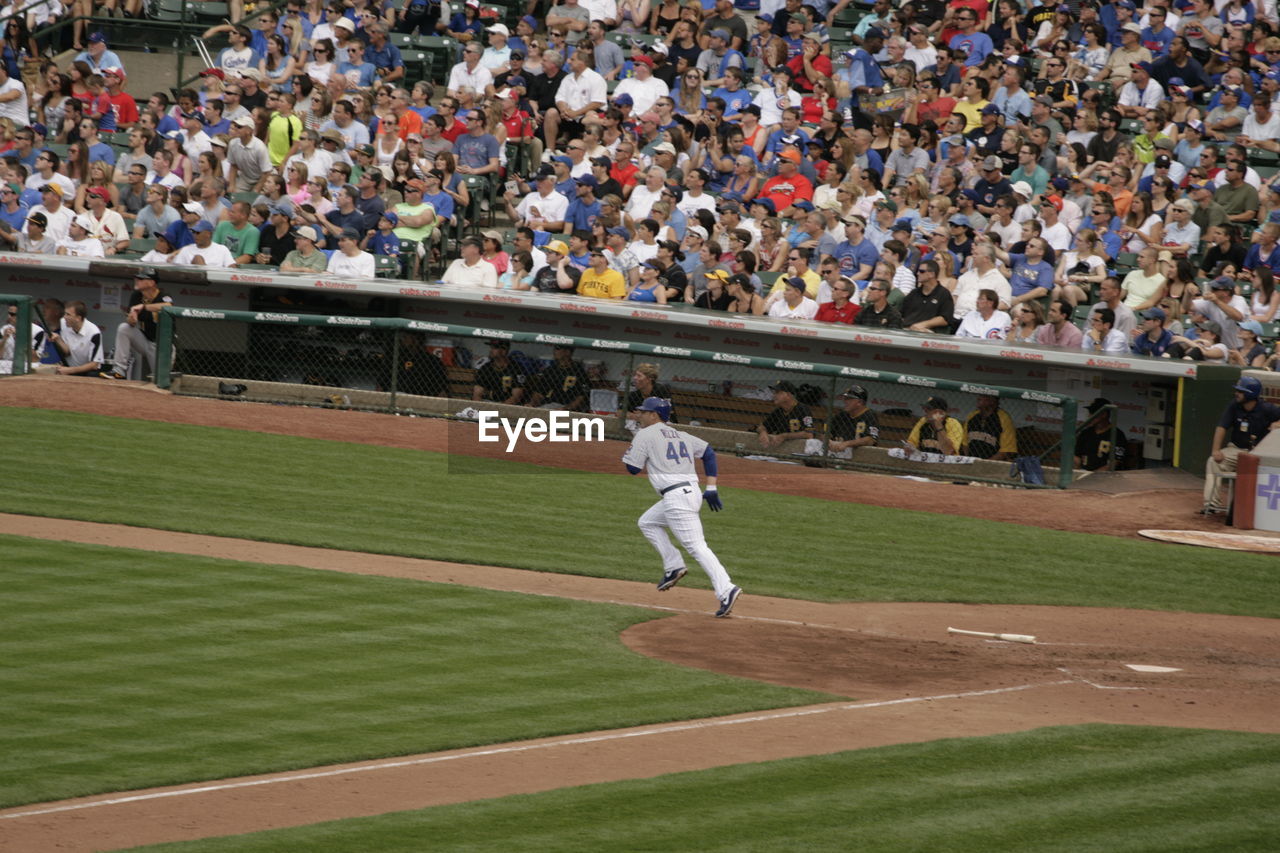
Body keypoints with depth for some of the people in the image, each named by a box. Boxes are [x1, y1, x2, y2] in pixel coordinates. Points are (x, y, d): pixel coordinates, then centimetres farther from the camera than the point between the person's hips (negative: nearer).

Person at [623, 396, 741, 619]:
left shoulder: (646, 435, 0)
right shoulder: (679, 435, 21)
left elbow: (633, 468, -2)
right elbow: (708, 452, 17)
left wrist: (627, 455, 21)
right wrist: (711, 489, 14)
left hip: (676, 497, -8)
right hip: (692, 492, 8)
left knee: (696, 546, -13)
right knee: (647, 522, 26)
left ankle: (726, 590, -24)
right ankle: (673, 566, 18)